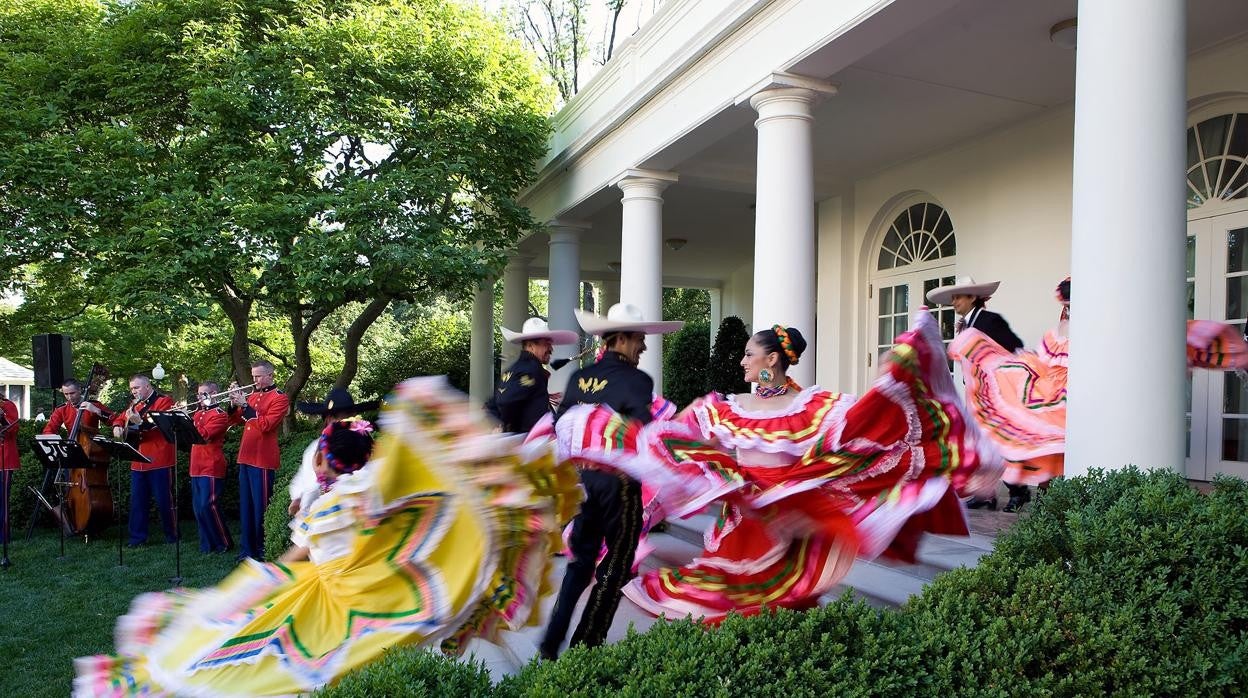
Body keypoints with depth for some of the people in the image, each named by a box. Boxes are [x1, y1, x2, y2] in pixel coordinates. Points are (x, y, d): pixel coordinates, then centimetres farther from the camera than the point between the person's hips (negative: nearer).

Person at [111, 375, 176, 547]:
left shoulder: (164, 401, -4)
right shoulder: (135, 404, 18)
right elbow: (119, 419, 27)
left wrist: (140, 421, -30)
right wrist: (117, 427, 5)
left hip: (160, 461, -7)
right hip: (138, 462, 7)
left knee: (164, 500, -2)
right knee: (137, 501, 8)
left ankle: (172, 536, 8)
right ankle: (137, 537, 15)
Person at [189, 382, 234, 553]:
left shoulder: (220, 414, -7)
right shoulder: (198, 412, 17)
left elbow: (203, 434, -20)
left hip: (211, 467, -8)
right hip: (196, 467, 8)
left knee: (208, 506, -11)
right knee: (198, 508, 8)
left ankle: (224, 542, -2)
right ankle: (207, 543, 16)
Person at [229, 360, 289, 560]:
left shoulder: (280, 398, -7)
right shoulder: (252, 395, 15)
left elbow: (266, 425, -18)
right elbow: (236, 420, 16)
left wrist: (245, 405, -17)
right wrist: (234, 404, -2)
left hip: (263, 460, -7)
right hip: (245, 457, 7)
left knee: (261, 506, -3)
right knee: (245, 505, 11)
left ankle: (264, 549, 5)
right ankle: (248, 548, 18)